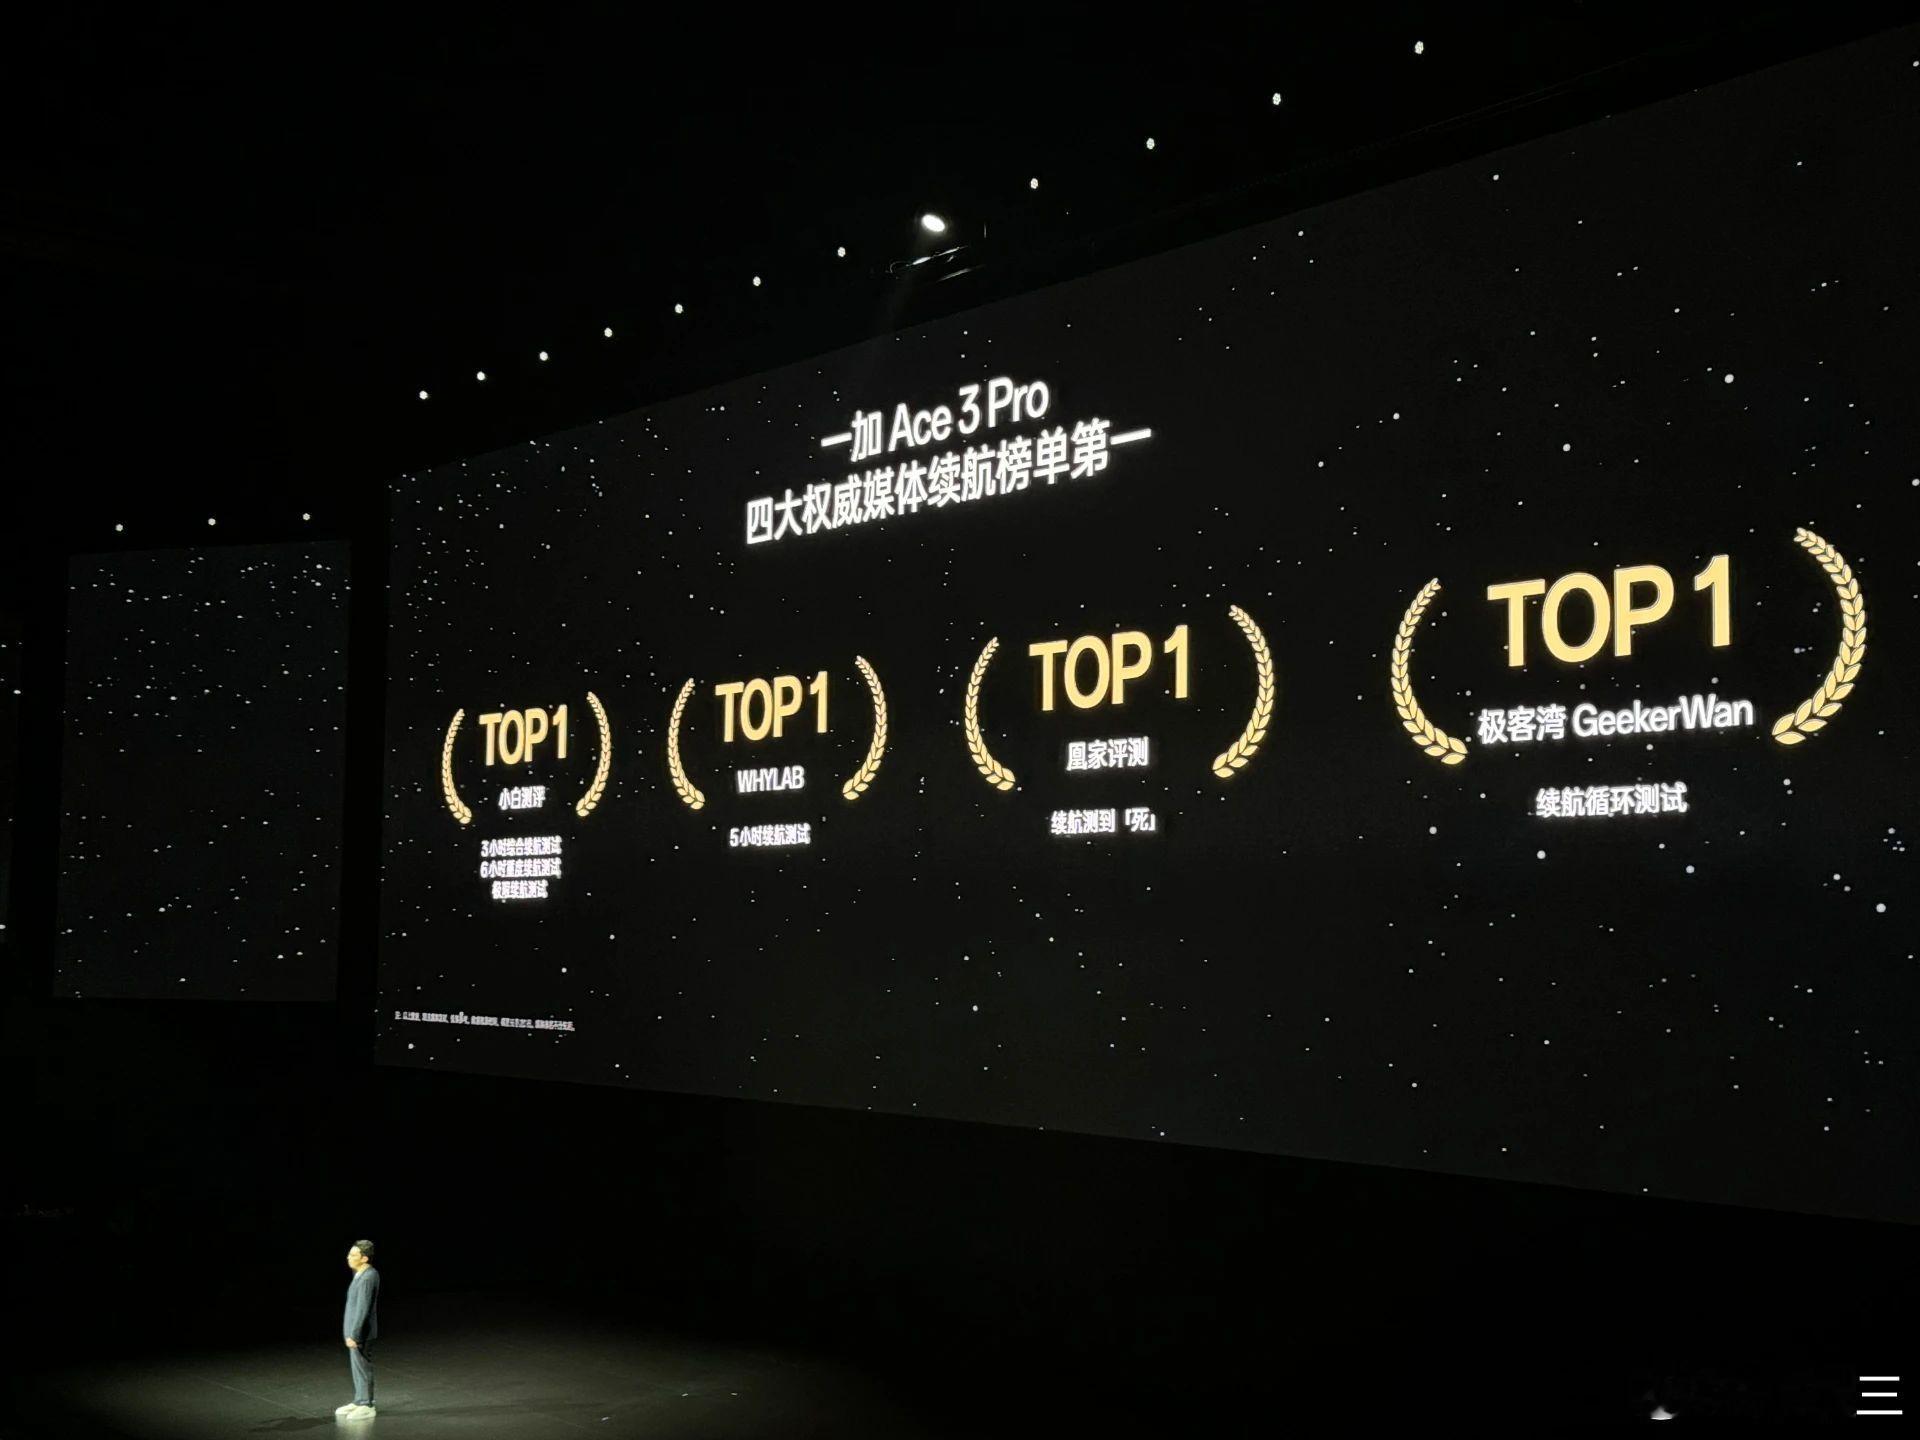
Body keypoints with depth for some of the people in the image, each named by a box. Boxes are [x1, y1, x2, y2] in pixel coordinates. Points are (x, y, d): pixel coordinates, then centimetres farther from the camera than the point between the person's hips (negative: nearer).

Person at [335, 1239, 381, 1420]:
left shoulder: (368, 1278, -24)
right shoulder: (361, 1273, 7)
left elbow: (363, 1309, -25)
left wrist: (354, 1334, -23)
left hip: (361, 1332, -10)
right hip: (354, 1330, 10)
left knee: (362, 1367, 0)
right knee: (356, 1365, 17)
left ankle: (366, 1406, 9)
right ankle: (358, 1401, 28)